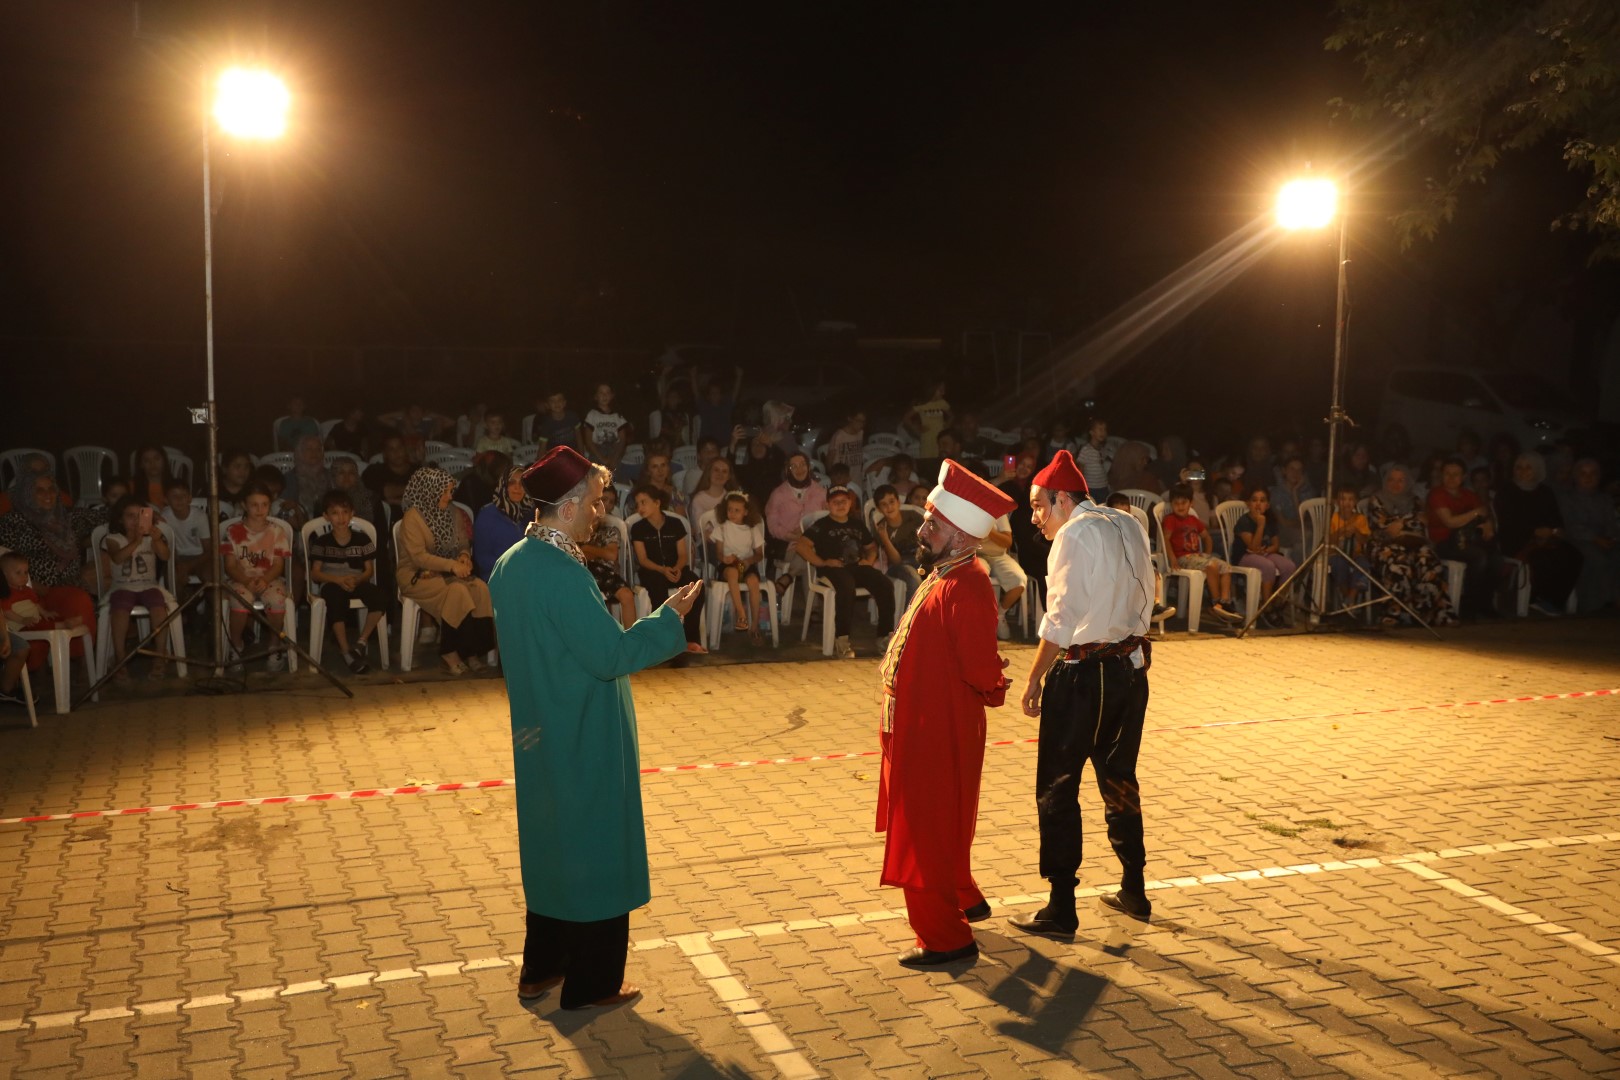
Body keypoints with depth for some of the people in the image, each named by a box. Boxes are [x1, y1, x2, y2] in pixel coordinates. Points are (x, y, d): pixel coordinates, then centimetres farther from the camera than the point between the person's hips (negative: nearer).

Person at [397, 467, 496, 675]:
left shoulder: (452, 514, 11)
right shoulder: (413, 517, -10)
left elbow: (464, 542, 18)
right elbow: (418, 556, -17)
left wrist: (465, 556, -6)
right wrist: (452, 565, -24)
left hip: (446, 572, 6)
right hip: (416, 575, -6)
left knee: (480, 588, -24)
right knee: (457, 591, -33)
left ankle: (472, 650, -22)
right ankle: (451, 653, -21)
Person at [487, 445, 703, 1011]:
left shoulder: (511, 564, 3)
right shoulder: (564, 574, -25)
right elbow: (611, 655, -24)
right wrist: (668, 616, -14)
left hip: (542, 735, 9)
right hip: (586, 738, -9)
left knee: (551, 840, 20)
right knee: (594, 846, 5)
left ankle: (541, 967, 32)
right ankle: (592, 983, 17)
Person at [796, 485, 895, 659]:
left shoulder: (858, 524, 27)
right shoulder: (821, 525, 11)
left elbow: (871, 546, 34)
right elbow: (801, 545, -2)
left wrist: (869, 560, 11)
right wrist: (822, 562, -10)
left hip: (858, 567, 5)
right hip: (834, 569, -5)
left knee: (885, 585, -23)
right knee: (846, 586, -40)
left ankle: (884, 636, -16)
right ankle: (841, 640, -38)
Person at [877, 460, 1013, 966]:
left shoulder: (965, 588, -25)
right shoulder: (943, 576, 7)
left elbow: (982, 669, -27)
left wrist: (992, 690, -9)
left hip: (942, 735, -10)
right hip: (921, 728, 10)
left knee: (927, 833, 3)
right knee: (938, 826, 24)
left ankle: (945, 938, 17)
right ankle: (964, 900, 43)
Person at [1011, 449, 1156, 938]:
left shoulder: (1074, 535, -12)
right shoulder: (1129, 526, 9)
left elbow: (1061, 619, -16)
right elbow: (1146, 597, 11)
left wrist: (1035, 678, -10)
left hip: (1081, 675, -8)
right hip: (1130, 668, 8)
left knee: (1058, 789, 1)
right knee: (1119, 780, 19)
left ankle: (1061, 911, 5)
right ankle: (1133, 892, 29)